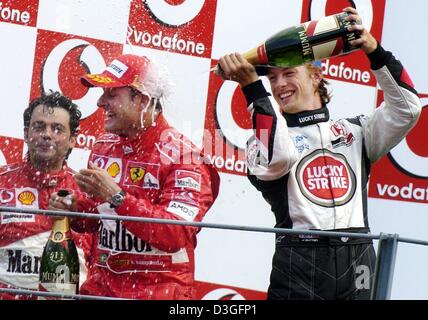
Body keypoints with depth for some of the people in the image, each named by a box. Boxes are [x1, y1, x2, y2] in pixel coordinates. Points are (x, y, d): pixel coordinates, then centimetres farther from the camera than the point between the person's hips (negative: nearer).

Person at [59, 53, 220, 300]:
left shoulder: (182, 154, -13)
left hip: (158, 290, -6)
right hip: (100, 286, 6)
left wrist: (116, 197, -27)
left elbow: (177, 234, -24)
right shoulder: (104, 147, 8)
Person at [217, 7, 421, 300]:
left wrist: (375, 51, -3)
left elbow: (406, 109, 6)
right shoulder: (265, 136, 9)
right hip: (299, 265, -2)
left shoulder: (354, 132, 17)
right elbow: (277, 158, -14)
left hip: (356, 262, 2)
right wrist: (252, 85, -14)